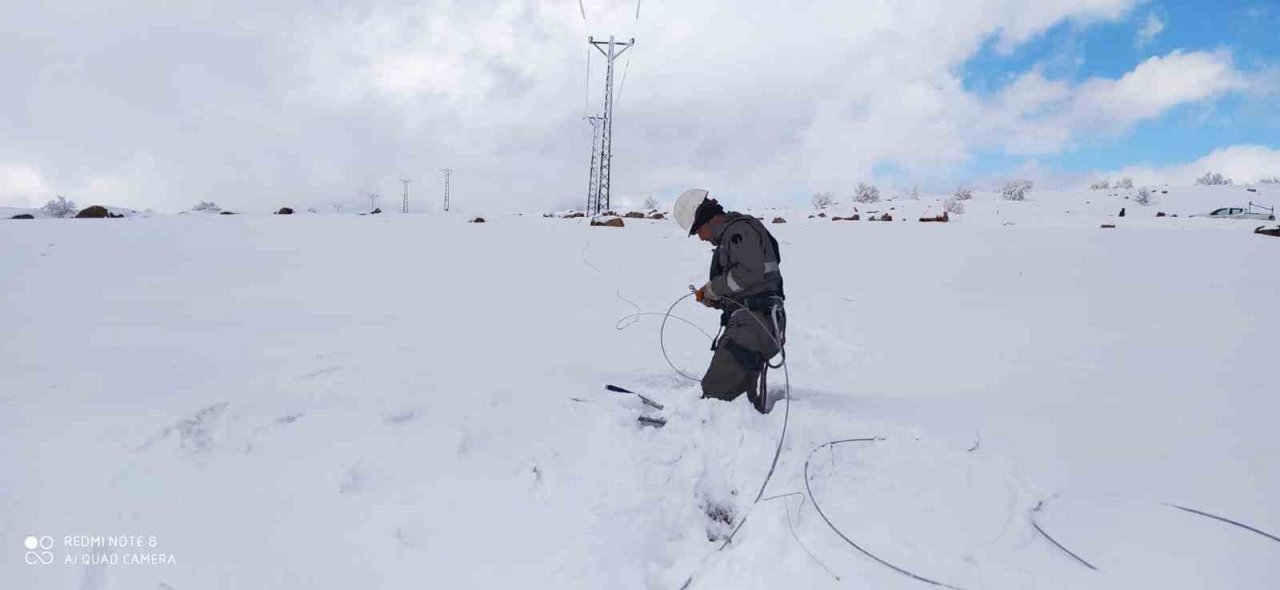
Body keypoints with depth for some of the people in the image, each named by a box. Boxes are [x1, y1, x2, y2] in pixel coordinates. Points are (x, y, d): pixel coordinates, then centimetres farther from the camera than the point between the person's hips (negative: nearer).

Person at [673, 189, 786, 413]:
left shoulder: (740, 228, -6)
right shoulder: (729, 236, 24)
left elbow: (750, 273, -21)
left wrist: (713, 288, -9)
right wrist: (713, 299, 9)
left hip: (755, 322, -11)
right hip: (747, 321, 11)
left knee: (715, 390, -17)